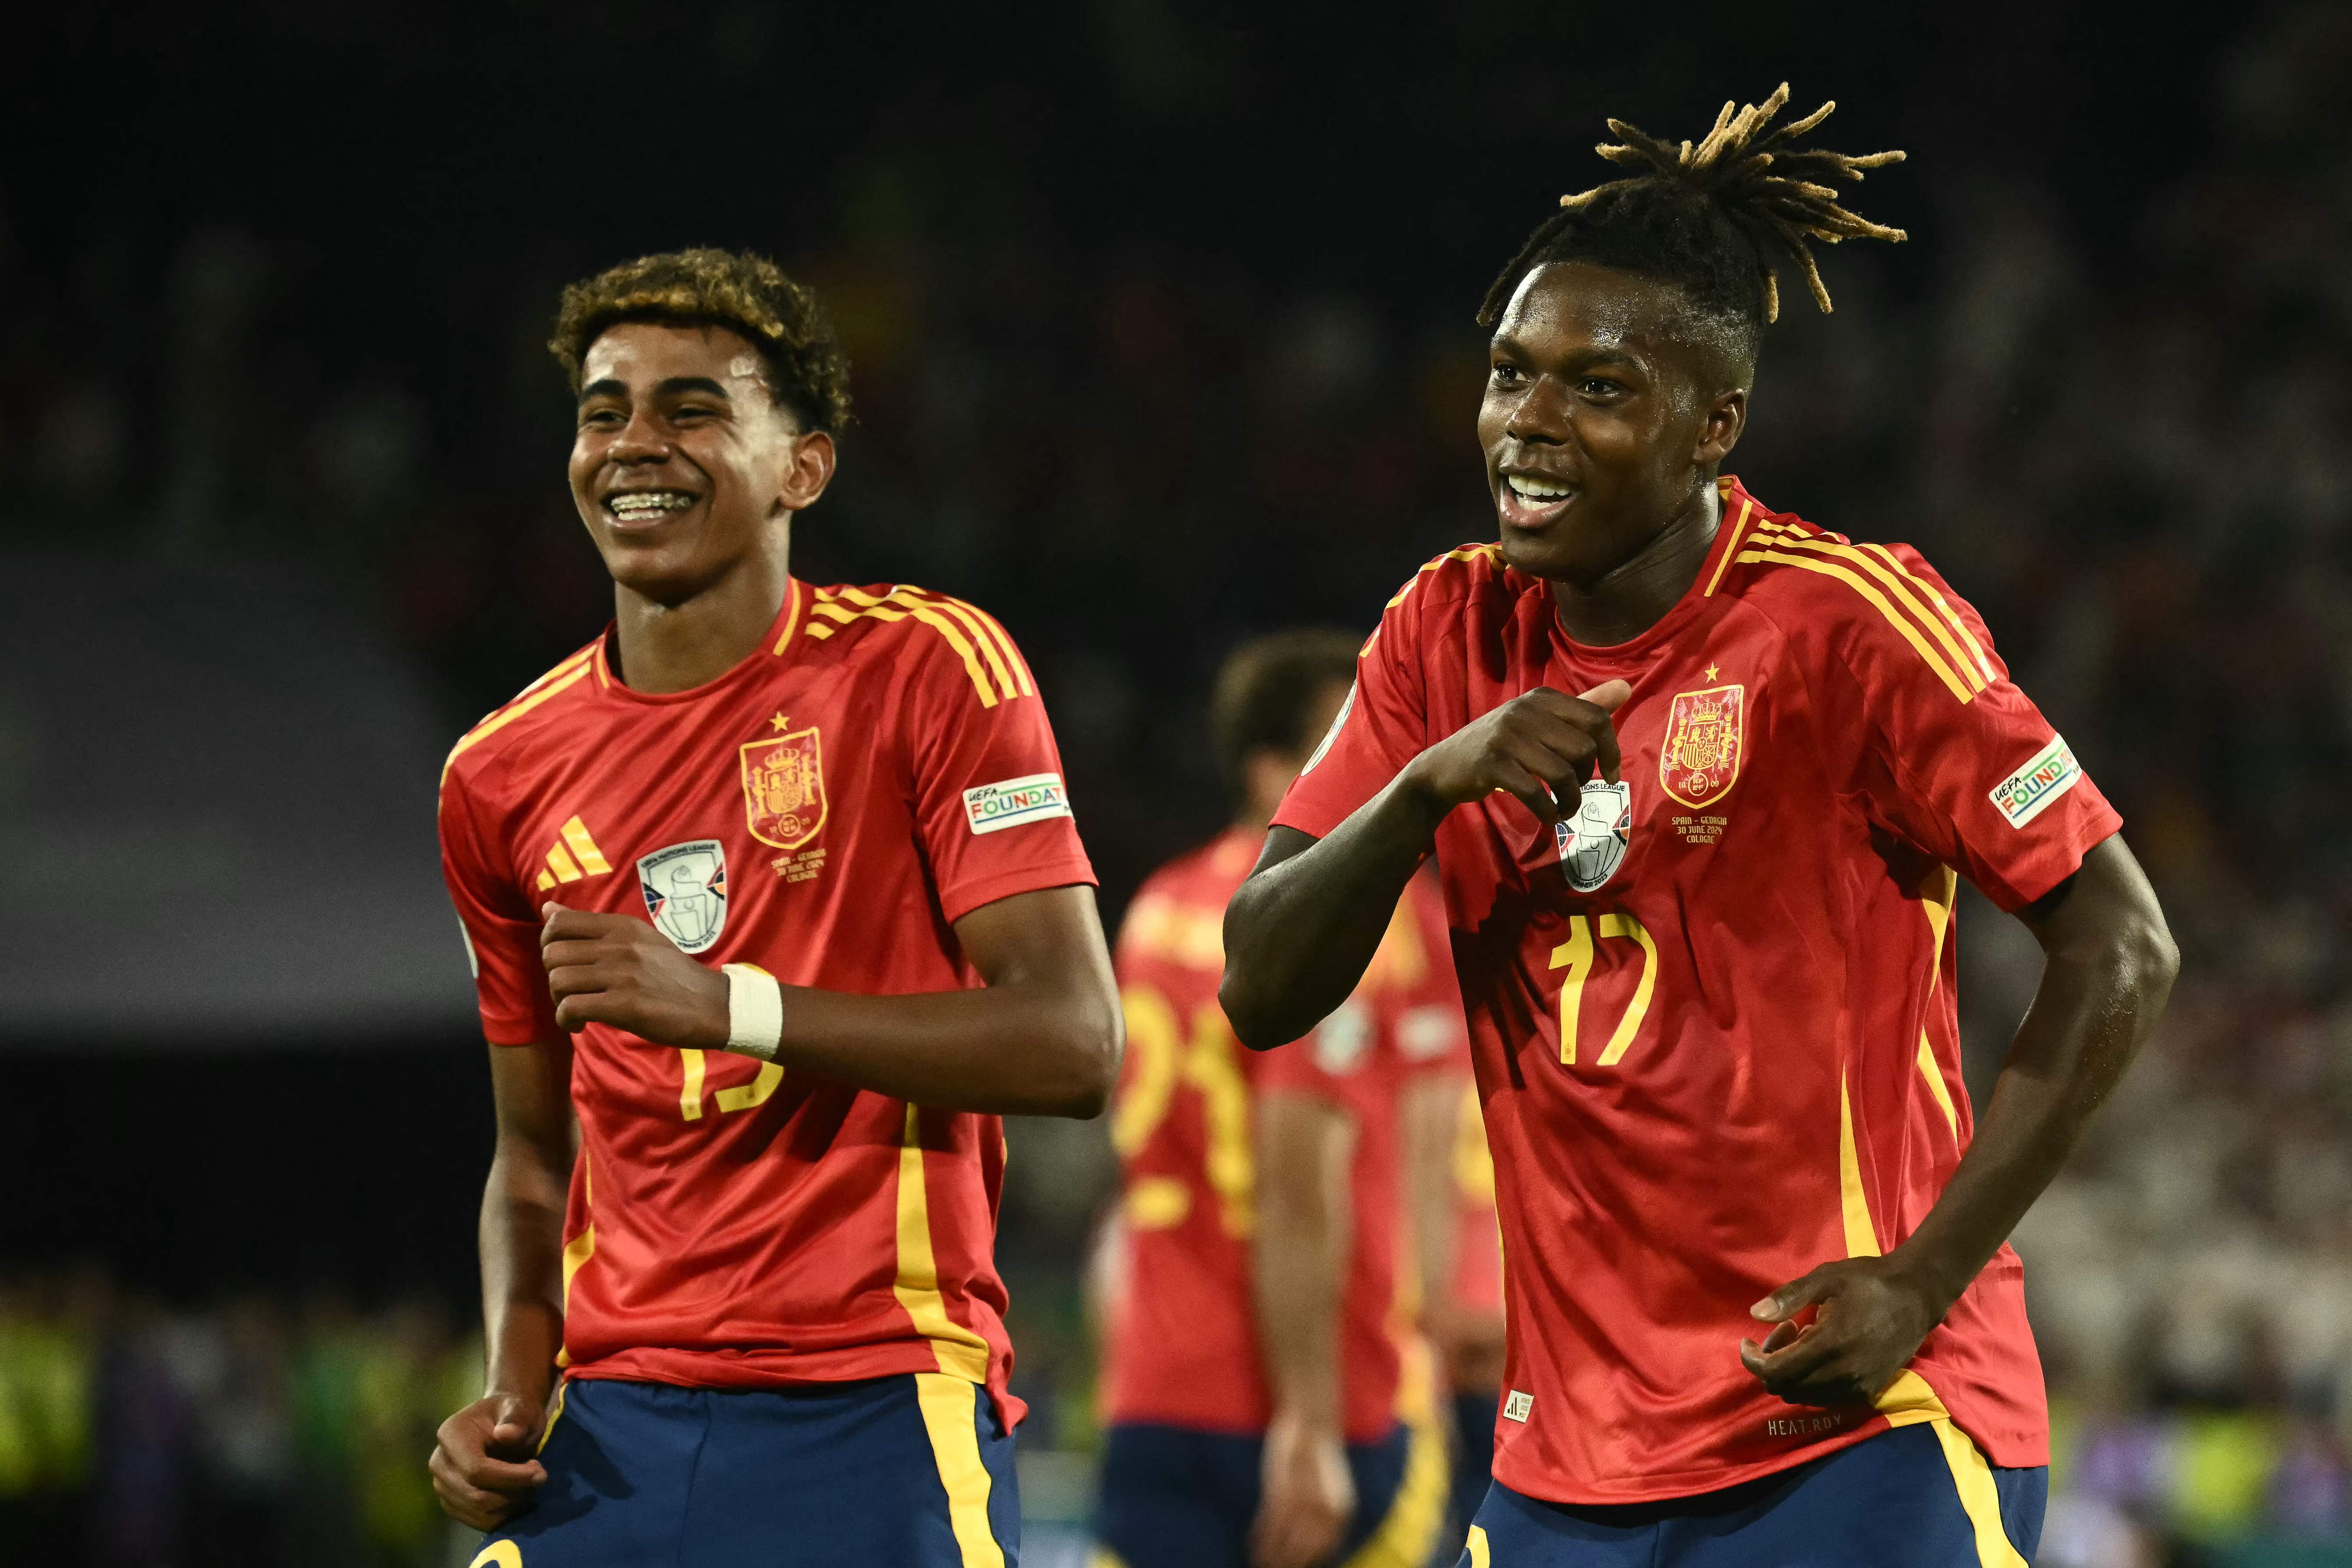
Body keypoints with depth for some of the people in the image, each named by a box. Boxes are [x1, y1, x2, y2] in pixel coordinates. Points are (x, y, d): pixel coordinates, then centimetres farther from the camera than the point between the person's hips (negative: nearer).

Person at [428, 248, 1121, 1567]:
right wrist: (513, 1394, 3)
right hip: (610, 1429, 4)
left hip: (873, 1421, -4)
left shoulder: (926, 668, -3)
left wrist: (728, 1004, -19)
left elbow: (1075, 1043, -11)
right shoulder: (501, 776, 11)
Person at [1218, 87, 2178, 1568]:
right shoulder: (1450, 636, 7)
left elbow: (2121, 951, -8)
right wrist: (1430, 785, -14)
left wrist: (1924, 1278, -14)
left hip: (1857, 1439, -5)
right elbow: (1261, 991, 4)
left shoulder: (1845, 623, -8)